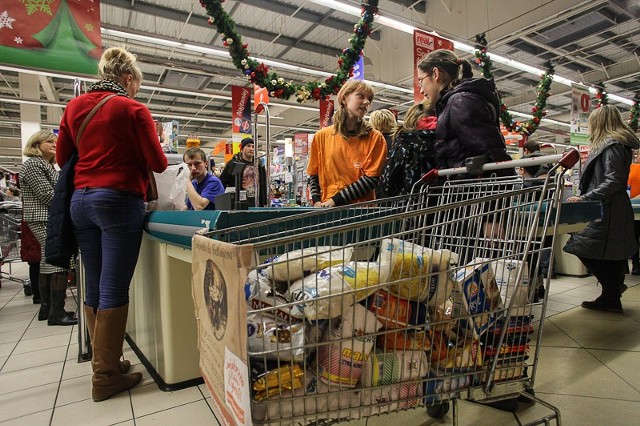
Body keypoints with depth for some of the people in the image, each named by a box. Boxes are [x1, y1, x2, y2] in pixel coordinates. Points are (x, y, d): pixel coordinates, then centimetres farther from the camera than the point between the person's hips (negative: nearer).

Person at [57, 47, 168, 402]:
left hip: (80, 199, 7)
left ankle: (104, 362, 25)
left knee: (94, 289, 13)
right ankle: (106, 377, 6)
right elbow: (157, 163, -5)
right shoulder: (133, 109, -4)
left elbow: (62, 156, 18)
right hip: (119, 200, -6)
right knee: (114, 290, -2)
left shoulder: (75, 106, 12)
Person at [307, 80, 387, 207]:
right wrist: (317, 201, -5)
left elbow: (371, 178, -8)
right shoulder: (321, 137, 6)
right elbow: (314, 175, 12)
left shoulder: (375, 138, 0)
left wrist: (336, 200, -13)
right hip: (327, 208, 1)